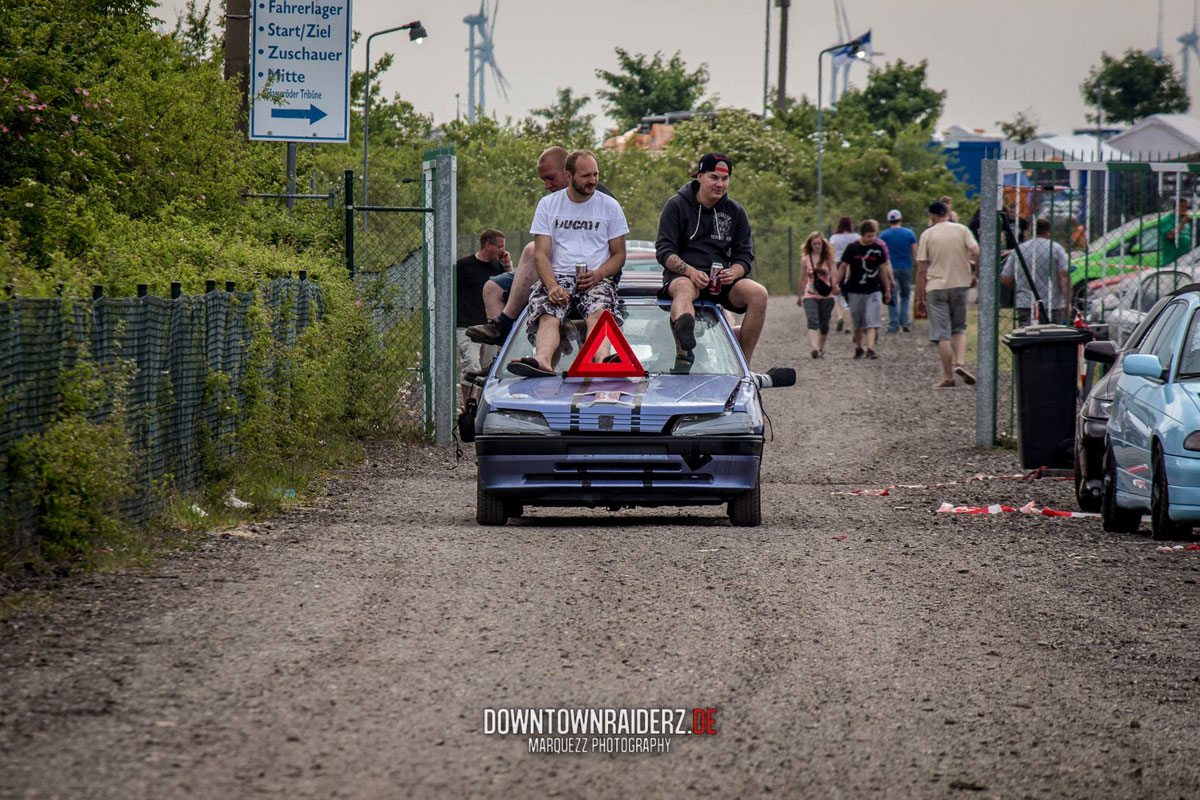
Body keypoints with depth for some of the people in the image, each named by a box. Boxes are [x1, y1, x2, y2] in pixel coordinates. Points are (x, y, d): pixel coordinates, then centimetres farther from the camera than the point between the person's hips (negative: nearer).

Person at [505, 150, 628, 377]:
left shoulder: (610, 206, 13)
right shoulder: (548, 205, 12)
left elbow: (619, 255, 14)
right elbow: (541, 254, 4)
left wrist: (598, 274, -9)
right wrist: (552, 286, -16)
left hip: (597, 279, 0)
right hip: (557, 277, 0)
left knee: (598, 313, -35)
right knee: (548, 316, -32)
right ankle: (543, 361, -61)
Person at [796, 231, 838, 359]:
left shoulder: (828, 258, 3)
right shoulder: (806, 259, 6)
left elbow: (833, 275, -3)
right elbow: (803, 279, 15)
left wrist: (834, 286, -25)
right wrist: (799, 296, 22)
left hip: (826, 296, 0)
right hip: (810, 296, 0)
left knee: (824, 325, 9)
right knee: (812, 322, -19)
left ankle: (821, 349, 28)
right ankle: (815, 348, -33)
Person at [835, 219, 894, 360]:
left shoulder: (878, 248, 2)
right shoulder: (852, 248, -3)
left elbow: (883, 269, 11)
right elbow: (843, 267, 3)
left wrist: (887, 290, 15)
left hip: (874, 291, 0)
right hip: (855, 291, 0)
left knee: (872, 322, -12)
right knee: (857, 323, 9)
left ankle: (870, 348, -19)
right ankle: (858, 348, 25)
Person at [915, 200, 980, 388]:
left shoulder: (927, 235, -1)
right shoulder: (961, 230, 1)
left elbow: (921, 270, -1)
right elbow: (977, 253, -10)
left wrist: (920, 298, 4)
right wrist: (975, 276, 6)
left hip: (936, 288, -2)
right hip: (960, 285, 2)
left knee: (942, 334, 2)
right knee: (959, 329, 17)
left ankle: (948, 377, 2)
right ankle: (960, 362, -6)